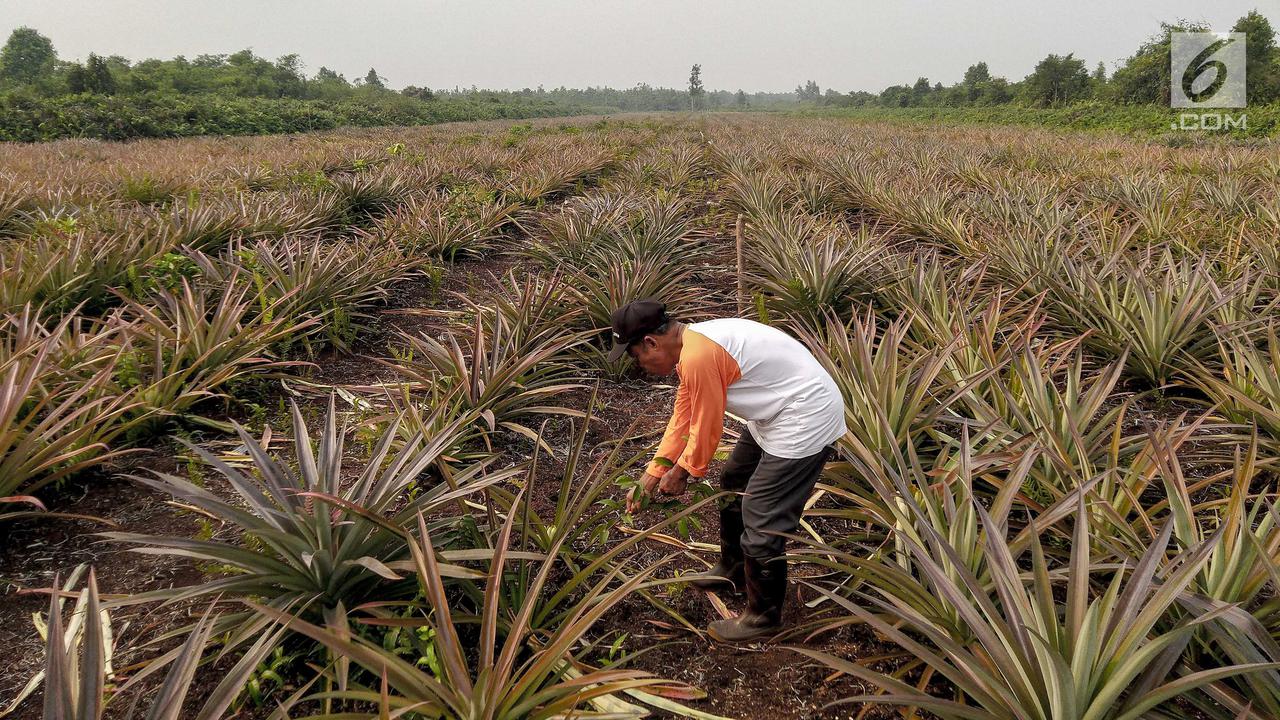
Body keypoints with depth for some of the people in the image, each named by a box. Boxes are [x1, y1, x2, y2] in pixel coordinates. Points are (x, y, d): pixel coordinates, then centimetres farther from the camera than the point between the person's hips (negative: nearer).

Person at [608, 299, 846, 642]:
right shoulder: (693, 347, 6)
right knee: (733, 483, 24)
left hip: (806, 420, -11)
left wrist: (681, 472, 2)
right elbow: (681, 420, 11)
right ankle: (733, 571, 43)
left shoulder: (698, 357, -26)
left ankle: (763, 617, 15)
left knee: (761, 521, -3)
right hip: (776, 414, 11)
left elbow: (706, 429, -16)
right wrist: (651, 477, 12)